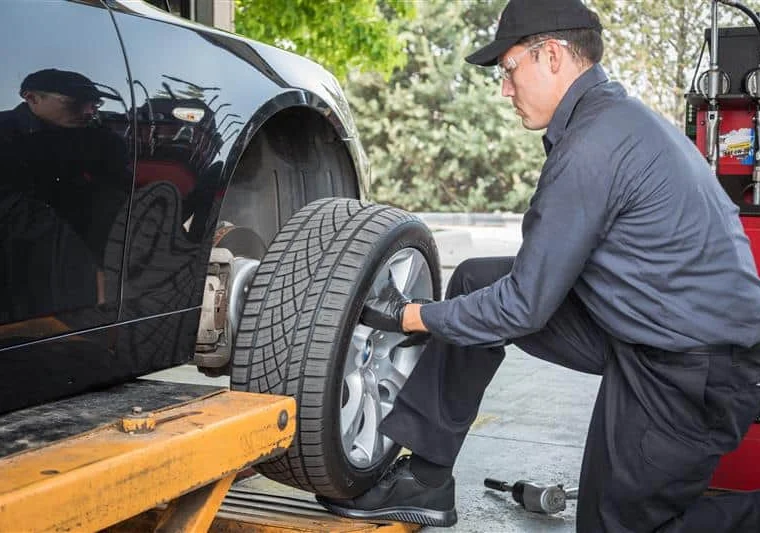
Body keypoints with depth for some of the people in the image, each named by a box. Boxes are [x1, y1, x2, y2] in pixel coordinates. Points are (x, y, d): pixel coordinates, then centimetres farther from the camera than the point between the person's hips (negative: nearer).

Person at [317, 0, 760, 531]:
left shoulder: (594, 144, -22)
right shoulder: (621, 114, 9)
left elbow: (525, 307, -18)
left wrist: (411, 317, -7)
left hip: (695, 373, -10)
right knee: (476, 282, 6)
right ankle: (424, 480, 11)